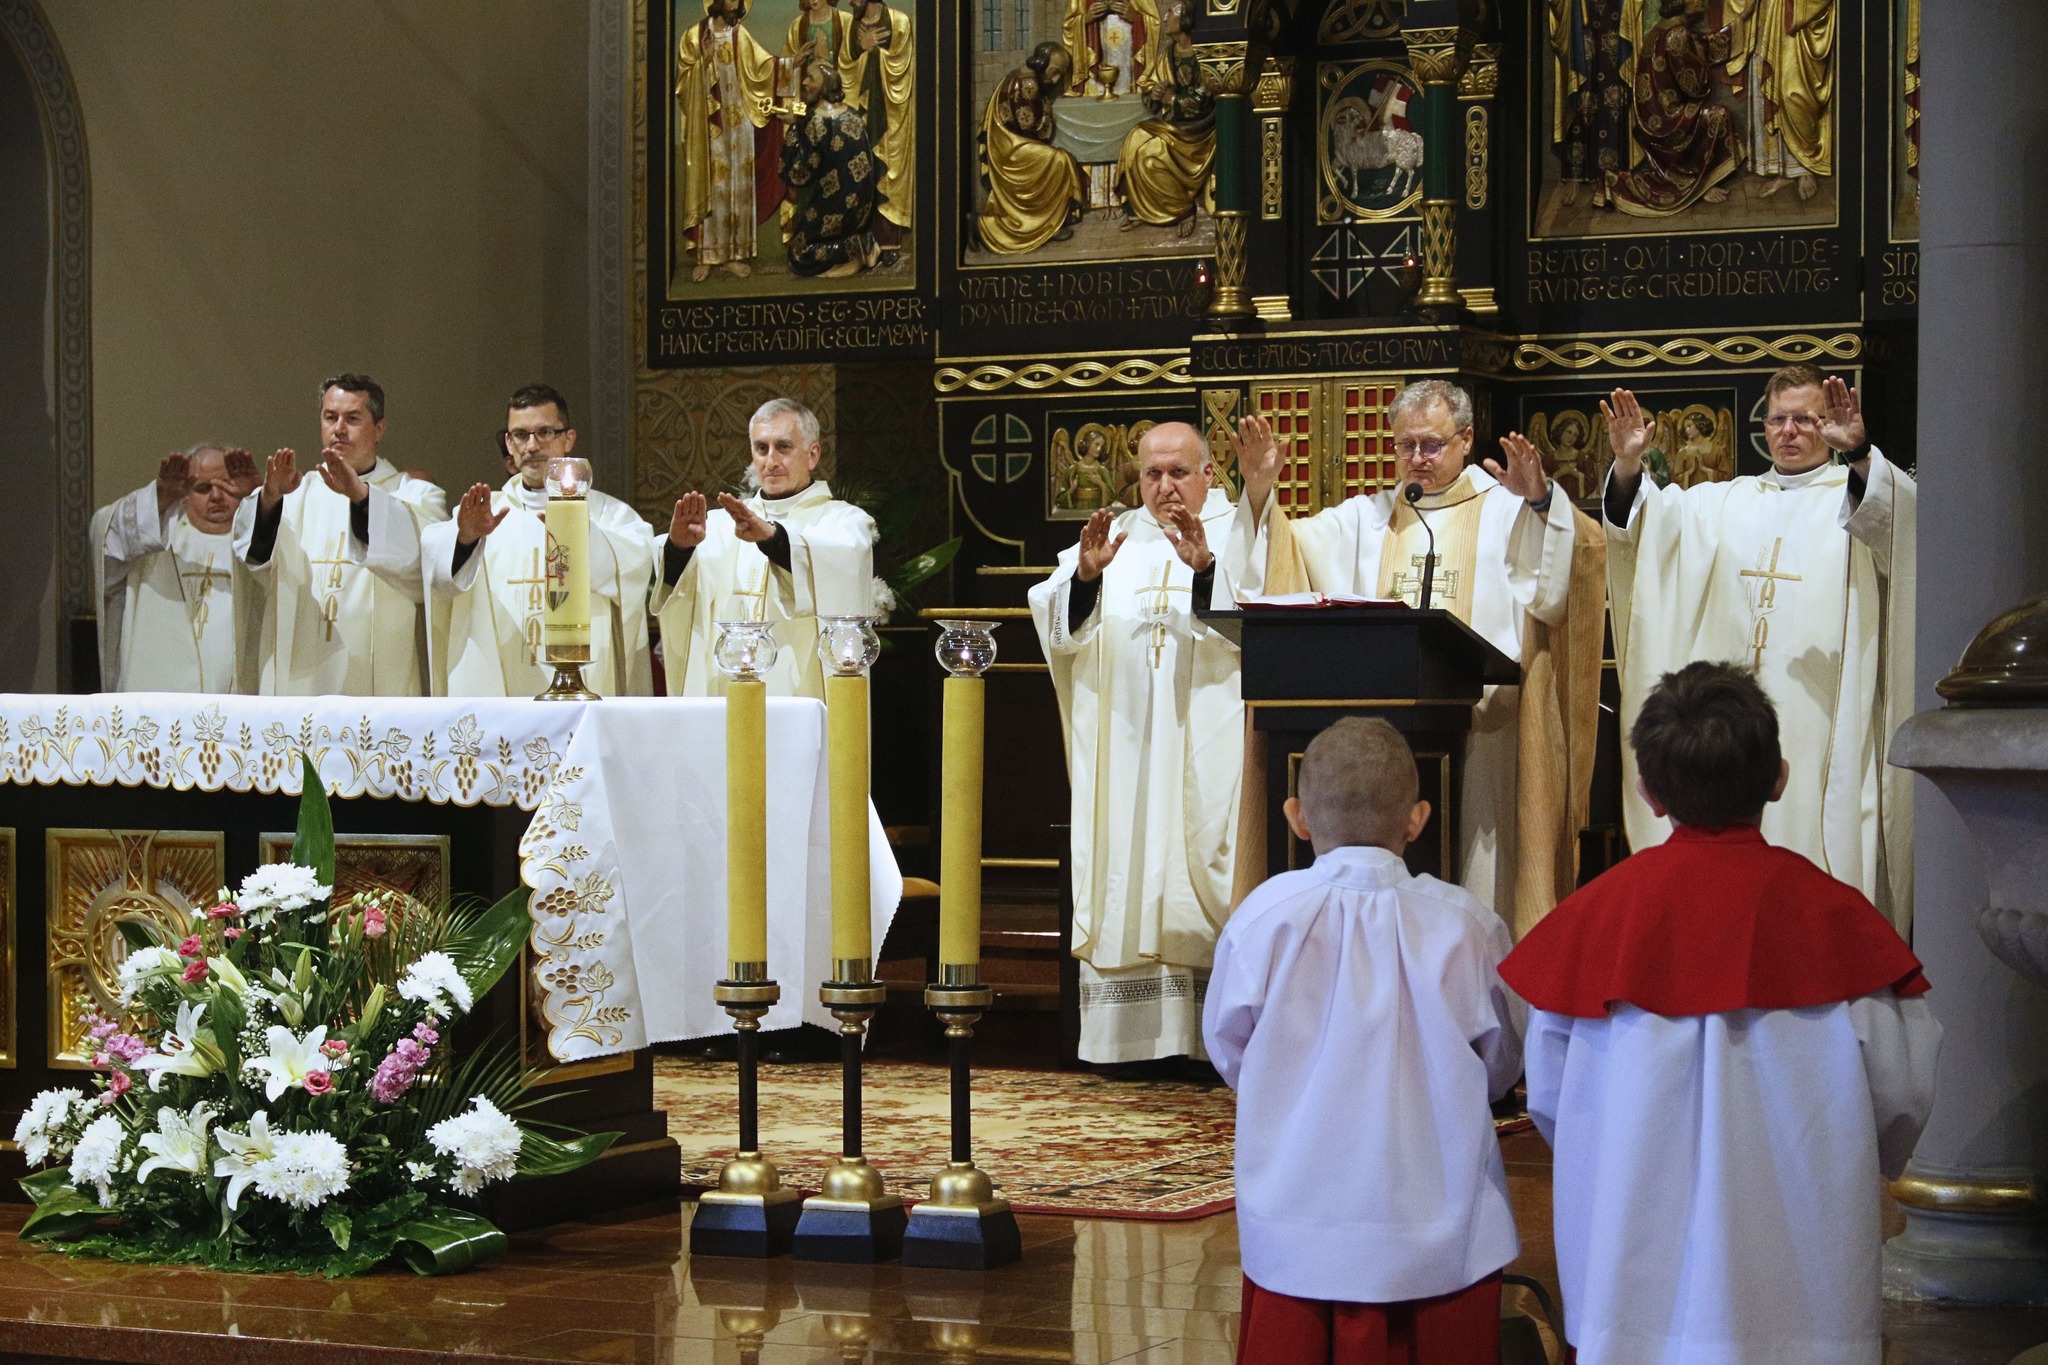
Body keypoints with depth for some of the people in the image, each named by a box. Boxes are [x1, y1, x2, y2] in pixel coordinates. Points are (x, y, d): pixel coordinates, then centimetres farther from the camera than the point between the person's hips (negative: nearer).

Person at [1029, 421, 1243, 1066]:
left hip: (1207, 745, -3)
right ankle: (1134, 1031, -2)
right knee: (1128, 884, -3)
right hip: (1123, 753, 3)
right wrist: (1087, 573, -15)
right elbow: (1059, 627, 3)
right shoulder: (1115, 540, 16)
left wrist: (1205, 567, -27)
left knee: (1203, 863, -8)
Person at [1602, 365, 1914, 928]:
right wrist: (1628, 466, -14)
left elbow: (1895, 518, -17)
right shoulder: (1726, 501, 21)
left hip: (1820, 727, -4)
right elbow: (1654, 519, 7)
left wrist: (1858, 454, -37)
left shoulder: (1859, 497, 6)